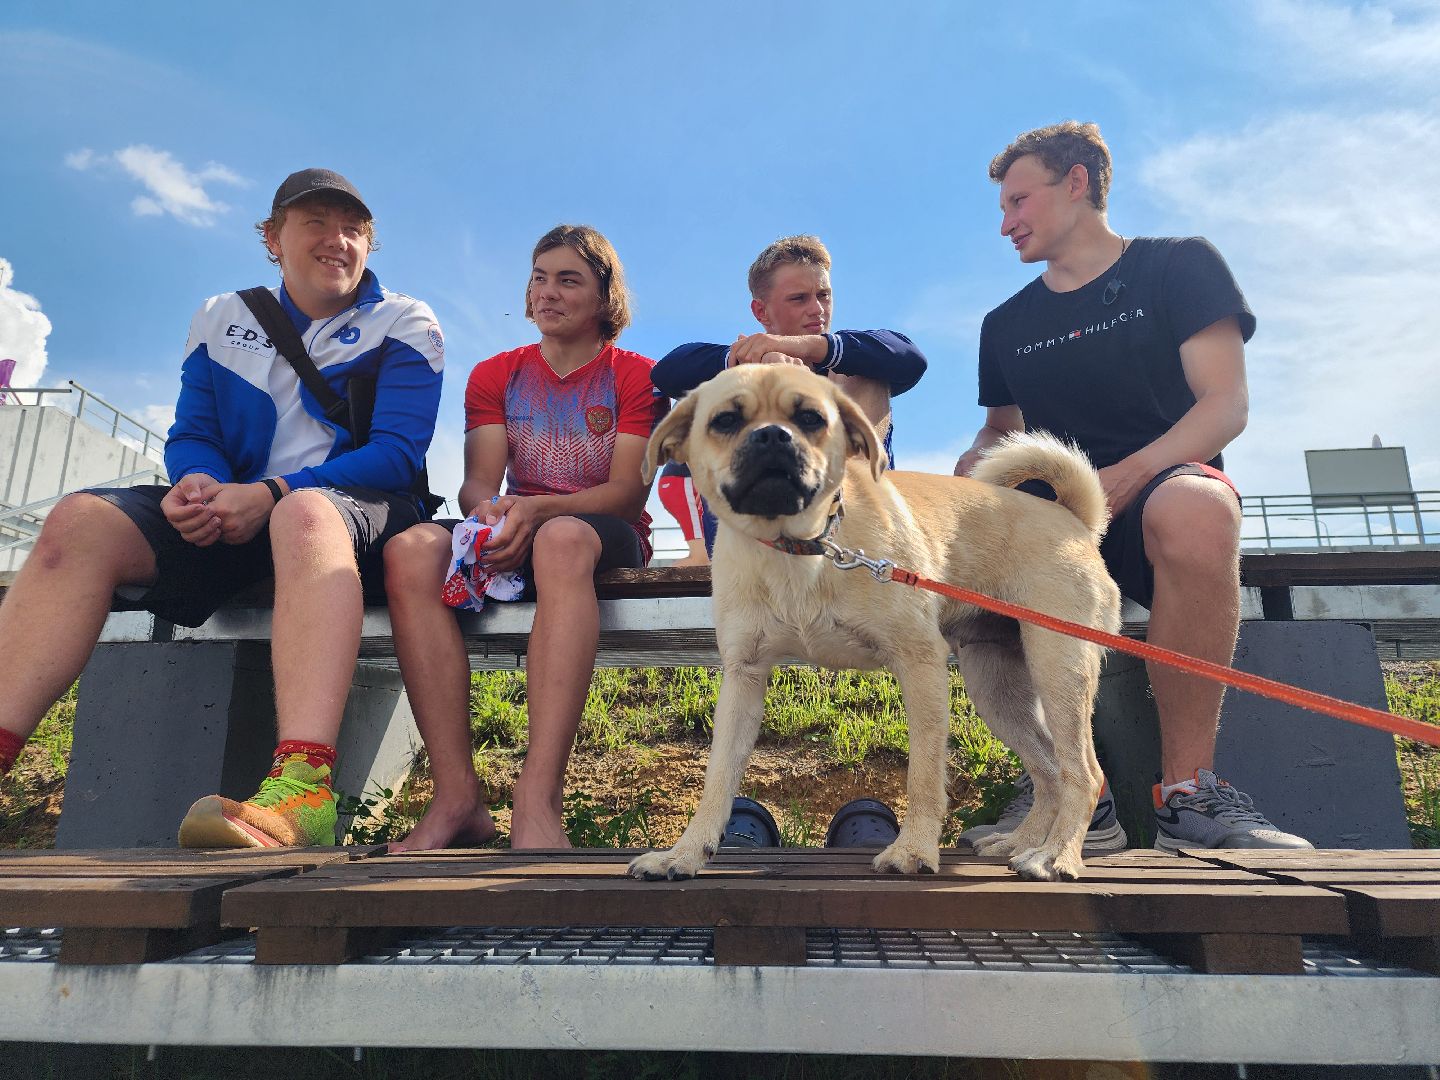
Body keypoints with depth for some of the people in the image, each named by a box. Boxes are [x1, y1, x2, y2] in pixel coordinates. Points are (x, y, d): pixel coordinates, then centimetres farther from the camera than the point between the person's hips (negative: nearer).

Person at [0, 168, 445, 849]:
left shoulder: (405, 325, 6)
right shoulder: (221, 319, 20)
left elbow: (397, 453, -7)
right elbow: (191, 435, 15)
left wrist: (271, 495, -20)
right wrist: (198, 484, -12)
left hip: (359, 511, -4)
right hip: (233, 514, 5)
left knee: (306, 512, -40)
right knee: (80, 521, -19)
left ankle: (303, 788, -57)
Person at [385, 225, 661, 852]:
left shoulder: (634, 376, 8)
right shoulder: (495, 375, 18)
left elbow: (629, 489, -6)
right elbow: (478, 482, 5)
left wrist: (538, 508, -24)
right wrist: (489, 509, -22)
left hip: (608, 541, -3)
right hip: (514, 537, 3)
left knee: (561, 540, -40)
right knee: (410, 550, -29)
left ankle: (538, 800, -46)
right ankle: (457, 797, -32)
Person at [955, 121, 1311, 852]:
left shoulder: (1179, 266, 7)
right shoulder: (1006, 325, 19)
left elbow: (1226, 404, -4)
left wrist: (1130, 474, -22)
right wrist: (975, 464, -5)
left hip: (1167, 483, -3)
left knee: (1191, 508, -40)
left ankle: (1186, 789, -28)